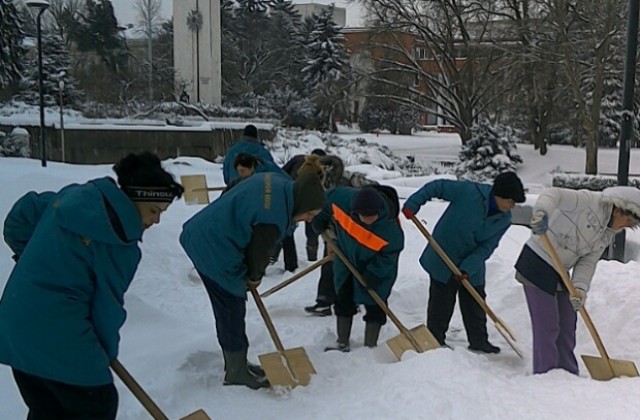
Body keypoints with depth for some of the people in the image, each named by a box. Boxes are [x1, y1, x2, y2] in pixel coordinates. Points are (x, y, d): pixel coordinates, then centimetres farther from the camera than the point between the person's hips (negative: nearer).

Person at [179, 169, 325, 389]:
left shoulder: (278, 182, 0)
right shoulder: (273, 218, -29)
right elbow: (258, 250, -13)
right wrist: (255, 277, 9)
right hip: (214, 250, -10)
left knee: (229, 309, 20)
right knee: (233, 310, 3)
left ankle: (236, 363, 34)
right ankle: (237, 372, 18)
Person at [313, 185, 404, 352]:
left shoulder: (391, 231, -38)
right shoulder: (343, 198, -34)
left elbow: (387, 256, -23)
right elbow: (327, 198, -11)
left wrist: (373, 275, -24)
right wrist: (320, 223, 0)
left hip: (378, 267, -4)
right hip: (347, 259, 4)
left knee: (374, 305, 0)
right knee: (343, 300, 10)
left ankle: (370, 347, 14)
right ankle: (342, 343, 24)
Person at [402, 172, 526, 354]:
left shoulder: (504, 220, -9)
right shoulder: (468, 191, -25)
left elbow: (487, 247, -10)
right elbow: (436, 187, -15)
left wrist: (468, 267, -22)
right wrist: (413, 204, -20)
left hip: (472, 267, 5)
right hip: (443, 259, -5)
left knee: (475, 304, 13)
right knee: (441, 304, 4)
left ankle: (479, 342, 27)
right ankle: (435, 340, 19)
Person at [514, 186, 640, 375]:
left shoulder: (608, 235, 7)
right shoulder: (589, 200, -17)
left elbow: (588, 262, 0)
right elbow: (553, 194, -30)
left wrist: (580, 287, -18)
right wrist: (541, 213, -51)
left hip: (560, 272, 9)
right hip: (537, 264, -9)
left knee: (567, 326, 14)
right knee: (547, 326, -5)